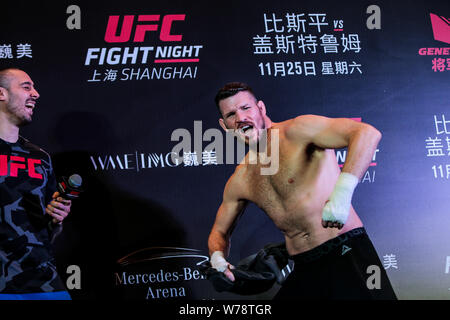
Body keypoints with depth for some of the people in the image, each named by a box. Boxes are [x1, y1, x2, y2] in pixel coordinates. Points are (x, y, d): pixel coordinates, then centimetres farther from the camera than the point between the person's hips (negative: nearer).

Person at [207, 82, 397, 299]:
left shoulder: (297, 132, -10)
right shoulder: (239, 181, 9)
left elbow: (368, 133, -24)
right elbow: (220, 231, 22)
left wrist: (343, 190, -37)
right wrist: (217, 256, -2)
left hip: (347, 256, -6)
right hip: (303, 272, 6)